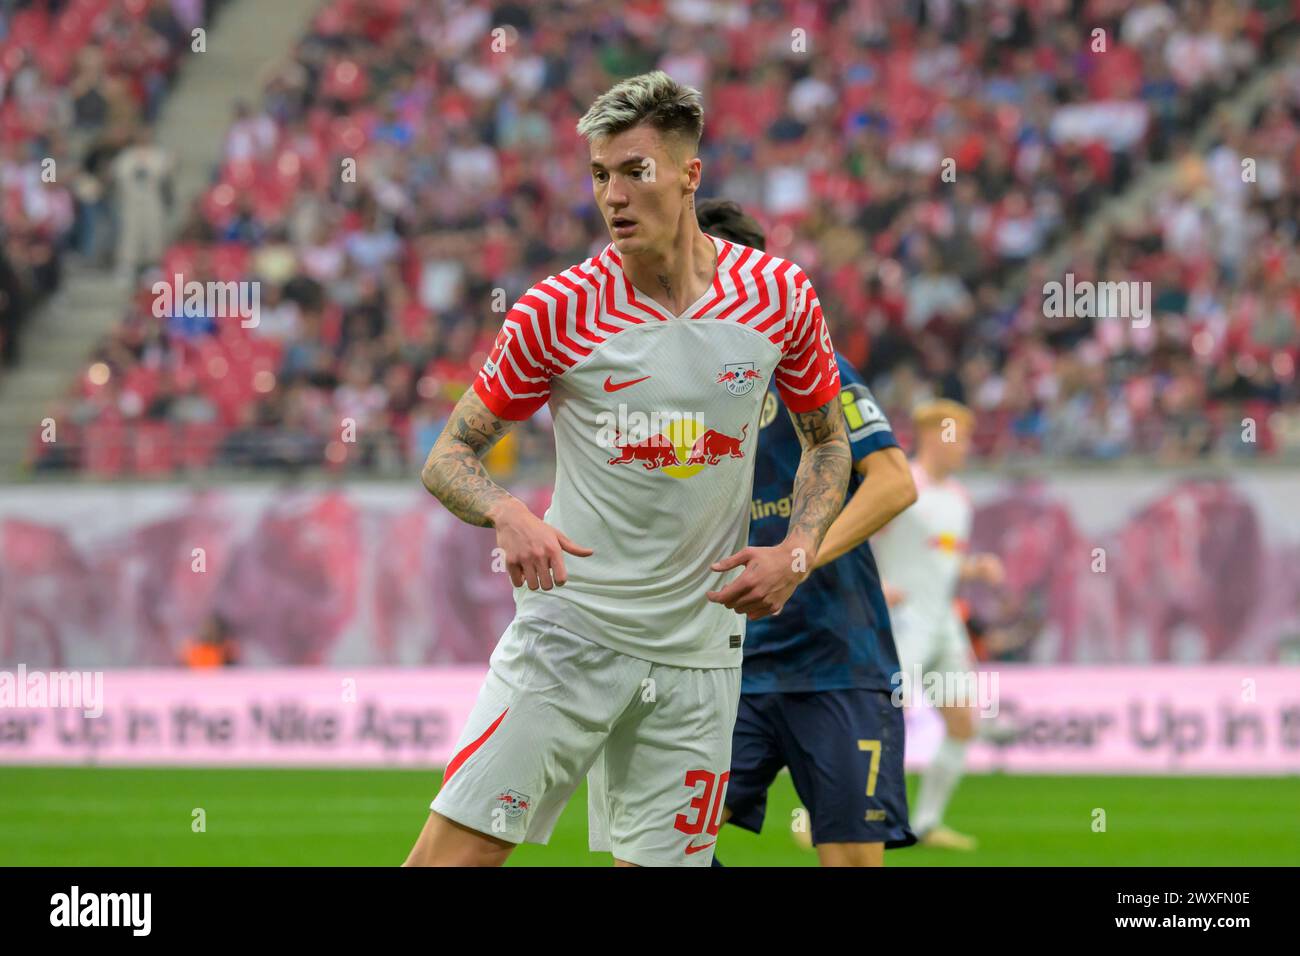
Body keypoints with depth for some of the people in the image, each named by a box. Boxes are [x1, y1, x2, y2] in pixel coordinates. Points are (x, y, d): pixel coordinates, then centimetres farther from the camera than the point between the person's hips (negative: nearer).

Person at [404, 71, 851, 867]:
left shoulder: (780, 296, 1)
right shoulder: (559, 308, -6)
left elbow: (828, 440, 16)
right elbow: (450, 456, 0)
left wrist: (795, 555, -1)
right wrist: (508, 513, -22)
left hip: (700, 647, 2)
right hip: (569, 625, -2)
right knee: (455, 854, -12)